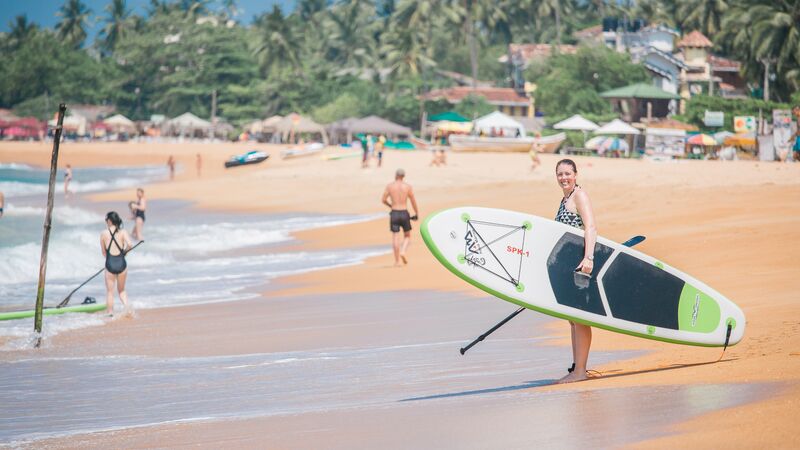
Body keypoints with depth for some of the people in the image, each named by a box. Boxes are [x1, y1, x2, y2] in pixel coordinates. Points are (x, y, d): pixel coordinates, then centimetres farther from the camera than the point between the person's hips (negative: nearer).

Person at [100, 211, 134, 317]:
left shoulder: (104, 233, -1)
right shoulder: (123, 232, 0)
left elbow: (104, 252, 5)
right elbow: (129, 244, -17)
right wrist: (124, 251, 5)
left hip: (110, 264, -2)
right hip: (121, 263, 2)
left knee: (110, 291, 12)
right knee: (121, 290, 18)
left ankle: (110, 312, 15)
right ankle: (127, 306, -5)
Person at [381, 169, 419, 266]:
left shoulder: (389, 186, -1)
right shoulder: (408, 186, -1)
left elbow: (383, 200, 1)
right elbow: (413, 201, 2)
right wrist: (417, 214, 15)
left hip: (394, 214, 0)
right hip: (404, 213, 0)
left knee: (395, 237, 4)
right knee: (407, 236, 16)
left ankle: (397, 261, 3)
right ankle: (403, 252, -9)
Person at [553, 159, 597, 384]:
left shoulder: (579, 195, -8)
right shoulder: (565, 199, 19)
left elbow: (590, 228, -20)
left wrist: (588, 258, -32)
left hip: (580, 264, -10)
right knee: (572, 317, 13)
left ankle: (580, 370, -9)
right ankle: (576, 367, 19)